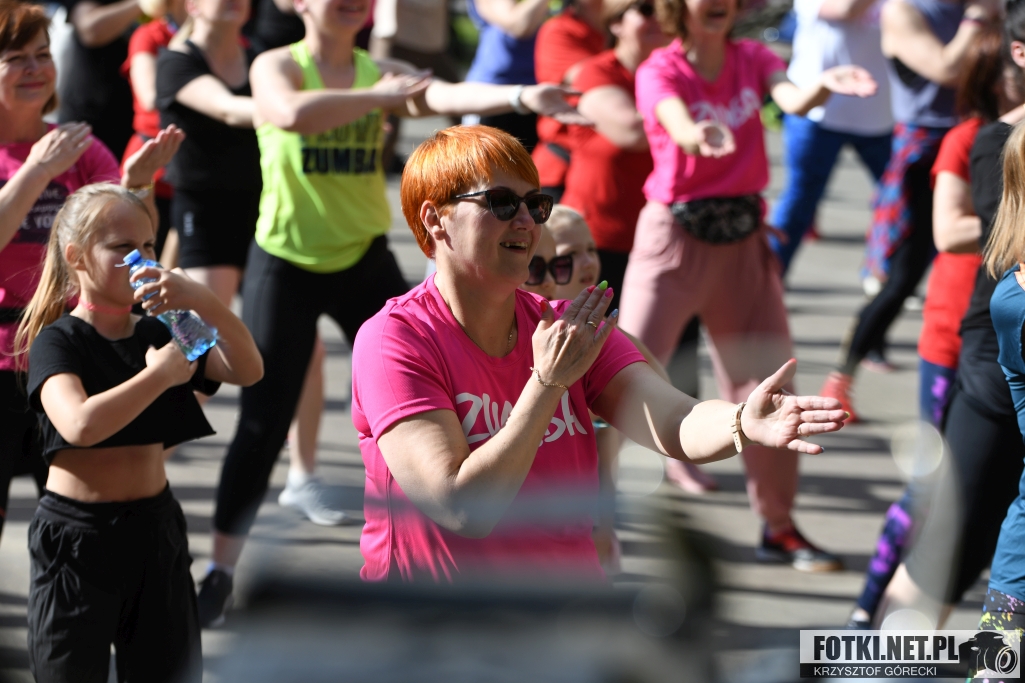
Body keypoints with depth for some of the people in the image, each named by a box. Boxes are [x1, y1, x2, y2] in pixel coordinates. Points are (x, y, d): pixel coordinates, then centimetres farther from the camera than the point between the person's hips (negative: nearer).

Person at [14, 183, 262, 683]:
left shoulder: (159, 333, 7)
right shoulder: (57, 341, -10)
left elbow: (247, 370, -5)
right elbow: (79, 424, -29)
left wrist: (203, 302, -19)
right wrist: (160, 375, -23)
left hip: (155, 529, 5)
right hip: (77, 539, -5)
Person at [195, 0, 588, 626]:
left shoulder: (384, 74, 1)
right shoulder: (277, 67, -7)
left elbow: (447, 95, -20)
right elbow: (292, 112, -32)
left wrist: (523, 96, -38)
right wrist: (380, 96, -30)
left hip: (364, 261, 3)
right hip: (286, 262, -3)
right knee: (263, 425, 0)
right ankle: (221, 570, 13)